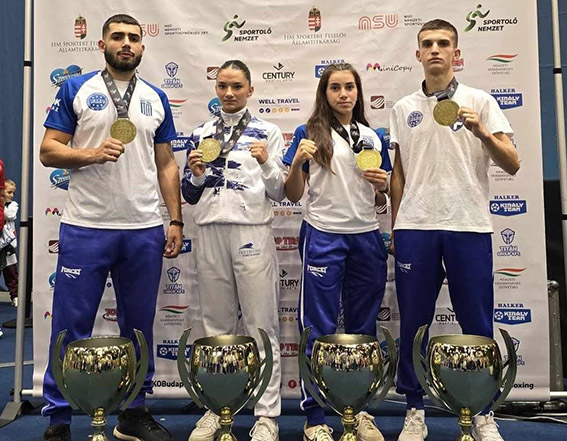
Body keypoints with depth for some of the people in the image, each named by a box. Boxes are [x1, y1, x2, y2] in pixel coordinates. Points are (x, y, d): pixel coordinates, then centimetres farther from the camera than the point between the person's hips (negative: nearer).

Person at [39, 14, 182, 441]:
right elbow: (48, 150, 0)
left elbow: (166, 163, 12)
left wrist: (176, 220, 5)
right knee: (72, 326, 3)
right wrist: (91, 154, -18)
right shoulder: (76, 90, 4)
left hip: (145, 231, 3)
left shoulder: (157, 99, 12)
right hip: (85, 229, -3)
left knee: (139, 325, 11)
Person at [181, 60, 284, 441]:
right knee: (216, 325, 10)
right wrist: (196, 175, -5)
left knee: (261, 325, -1)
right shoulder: (201, 134, 14)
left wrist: (267, 163, -15)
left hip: (253, 232, -3)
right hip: (210, 233, 3)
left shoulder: (267, 132, 5)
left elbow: (278, 193, 2)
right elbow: (189, 195, 16)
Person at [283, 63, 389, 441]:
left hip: (367, 238, 4)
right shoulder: (309, 133, 3)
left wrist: (381, 186, -4)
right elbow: (294, 196, 0)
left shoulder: (373, 137, 13)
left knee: (363, 326, 9)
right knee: (319, 328, 0)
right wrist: (297, 162, -17)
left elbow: (379, 202, 17)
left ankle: (361, 411, 22)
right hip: (323, 237, -4)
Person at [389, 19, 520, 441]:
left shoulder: (480, 101, 6)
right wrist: (395, 228, 11)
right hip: (415, 228, 2)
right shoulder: (403, 109, 12)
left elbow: (512, 165, 0)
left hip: (469, 226, -1)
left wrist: (481, 132, -17)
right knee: (413, 322, 6)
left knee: (477, 323, 4)